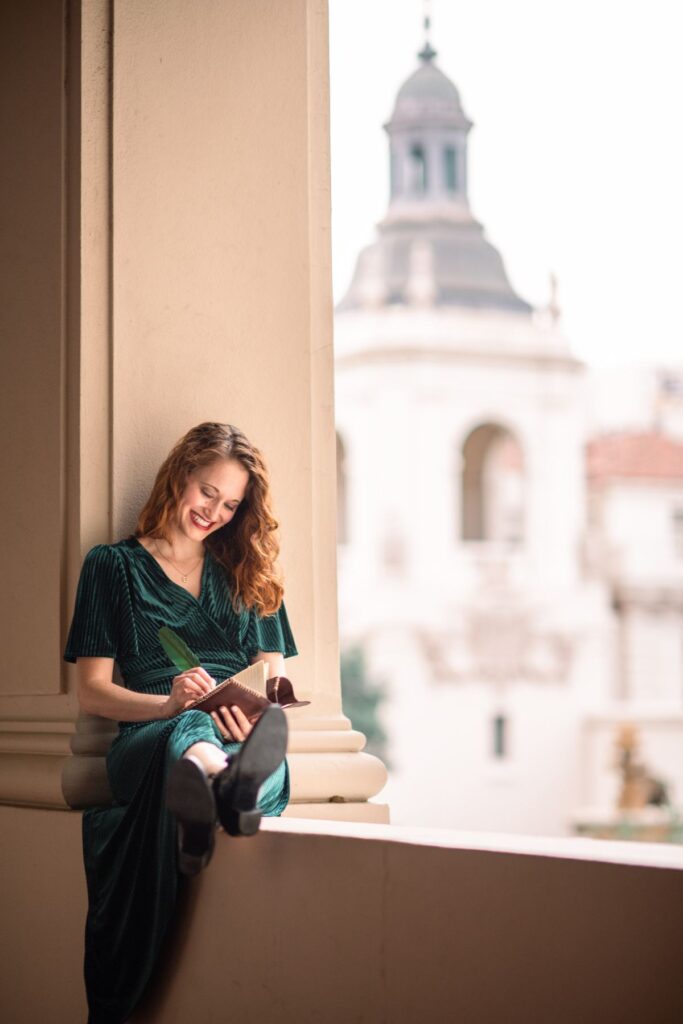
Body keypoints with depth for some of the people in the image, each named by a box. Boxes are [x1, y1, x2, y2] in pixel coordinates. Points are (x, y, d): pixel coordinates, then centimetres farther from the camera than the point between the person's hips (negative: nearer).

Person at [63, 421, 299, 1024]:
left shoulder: (249, 576, 27)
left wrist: (254, 712, -6)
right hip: (148, 739, -2)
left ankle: (233, 787, -75)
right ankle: (225, 788, -77)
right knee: (190, 733, -44)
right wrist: (170, 703, -10)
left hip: (242, 737, 3)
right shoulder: (113, 566, 18)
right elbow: (92, 692, 10)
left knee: (266, 752, -40)